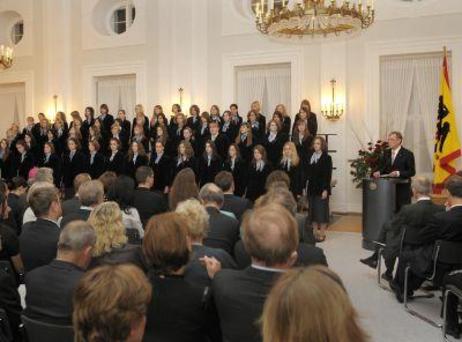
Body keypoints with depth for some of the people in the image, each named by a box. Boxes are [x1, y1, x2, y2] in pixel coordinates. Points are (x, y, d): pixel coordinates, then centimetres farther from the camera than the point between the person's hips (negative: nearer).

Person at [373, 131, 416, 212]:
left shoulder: (408, 154, -5)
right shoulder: (386, 153, 10)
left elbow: (412, 172, -8)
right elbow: (382, 167, 10)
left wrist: (398, 173, -22)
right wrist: (378, 172, -12)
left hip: (402, 189, -4)